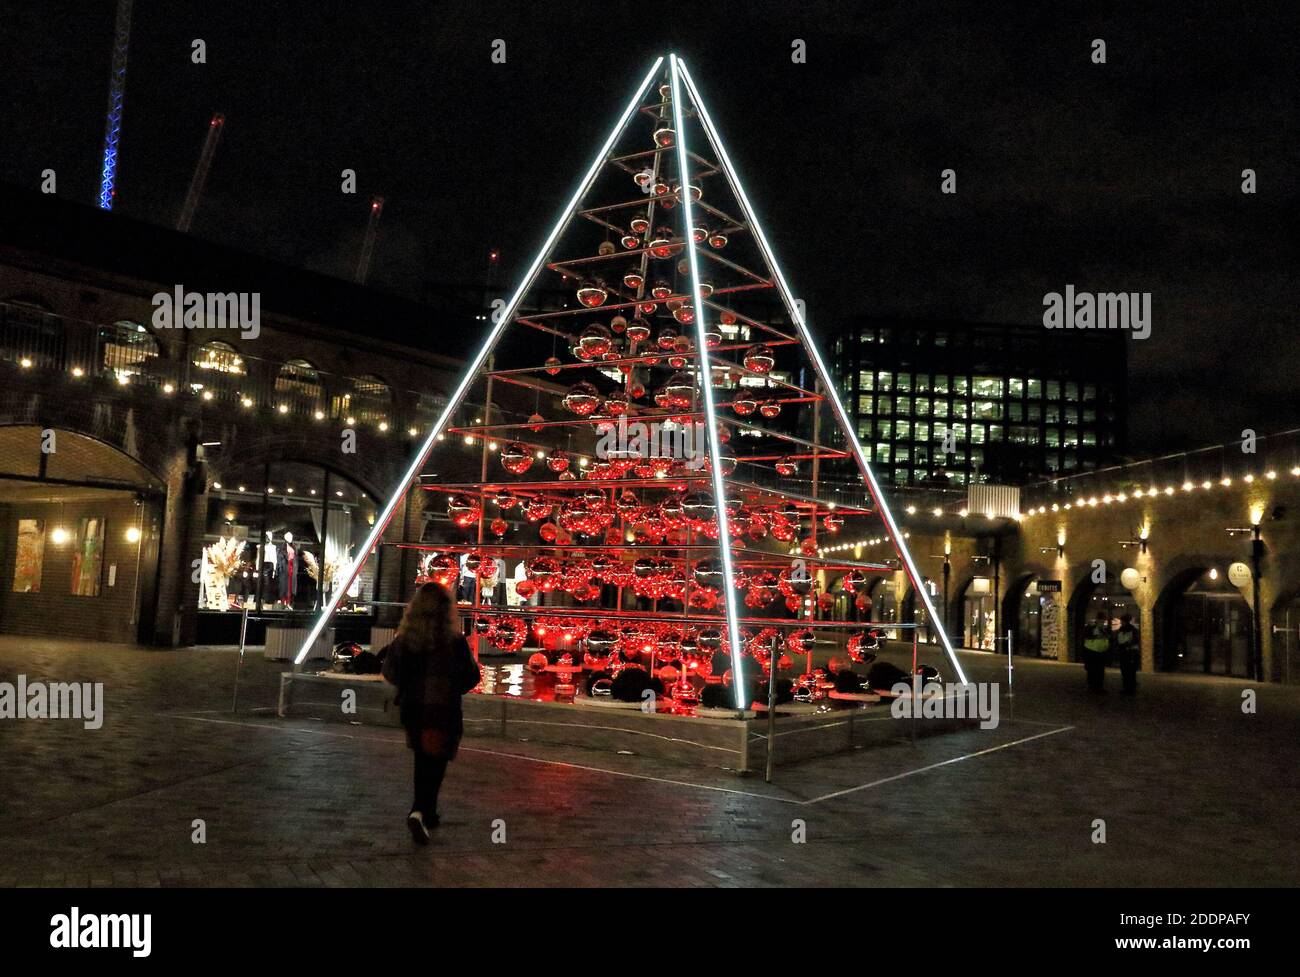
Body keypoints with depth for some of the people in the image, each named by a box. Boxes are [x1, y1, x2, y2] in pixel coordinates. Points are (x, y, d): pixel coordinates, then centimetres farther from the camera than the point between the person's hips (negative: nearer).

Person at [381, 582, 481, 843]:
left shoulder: (404, 638, -5)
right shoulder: (454, 640, -12)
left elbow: (389, 672, 3)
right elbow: (472, 675, -5)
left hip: (412, 707, 3)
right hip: (444, 709, -3)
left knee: (422, 761, 20)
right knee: (435, 763, 3)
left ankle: (428, 814, 28)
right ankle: (420, 812, -15)